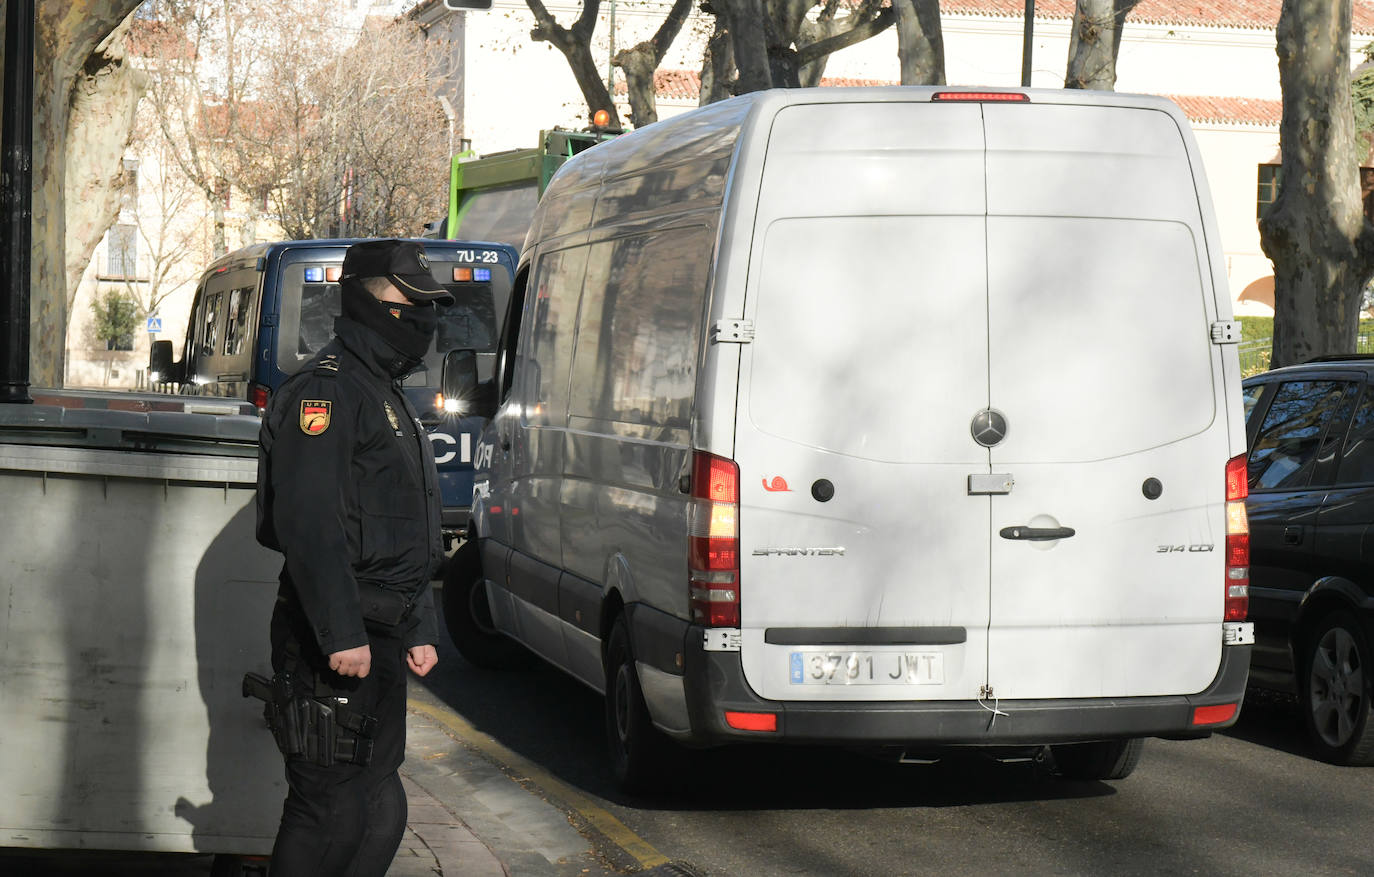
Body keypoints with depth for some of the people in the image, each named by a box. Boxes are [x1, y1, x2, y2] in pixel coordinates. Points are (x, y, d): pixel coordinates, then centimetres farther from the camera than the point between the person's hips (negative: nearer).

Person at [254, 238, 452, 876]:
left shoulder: (386, 395, 21)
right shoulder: (327, 390, -12)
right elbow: (310, 524, -23)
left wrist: (419, 630, 22)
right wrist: (342, 634, -27)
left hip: (376, 637, 10)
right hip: (336, 639, -10)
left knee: (380, 809, 13)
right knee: (330, 807, -9)